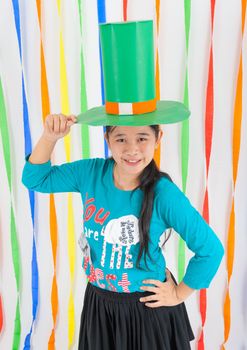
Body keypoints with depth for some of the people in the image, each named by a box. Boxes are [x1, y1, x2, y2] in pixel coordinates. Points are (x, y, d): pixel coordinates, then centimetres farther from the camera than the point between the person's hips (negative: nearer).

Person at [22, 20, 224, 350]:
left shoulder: (164, 194, -24)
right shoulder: (92, 173, -12)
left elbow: (210, 249, -15)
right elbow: (36, 179, -1)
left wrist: (180, 293, -5)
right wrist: (50, 137, -17)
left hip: (149, 310, -3)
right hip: (99, 303, 4)